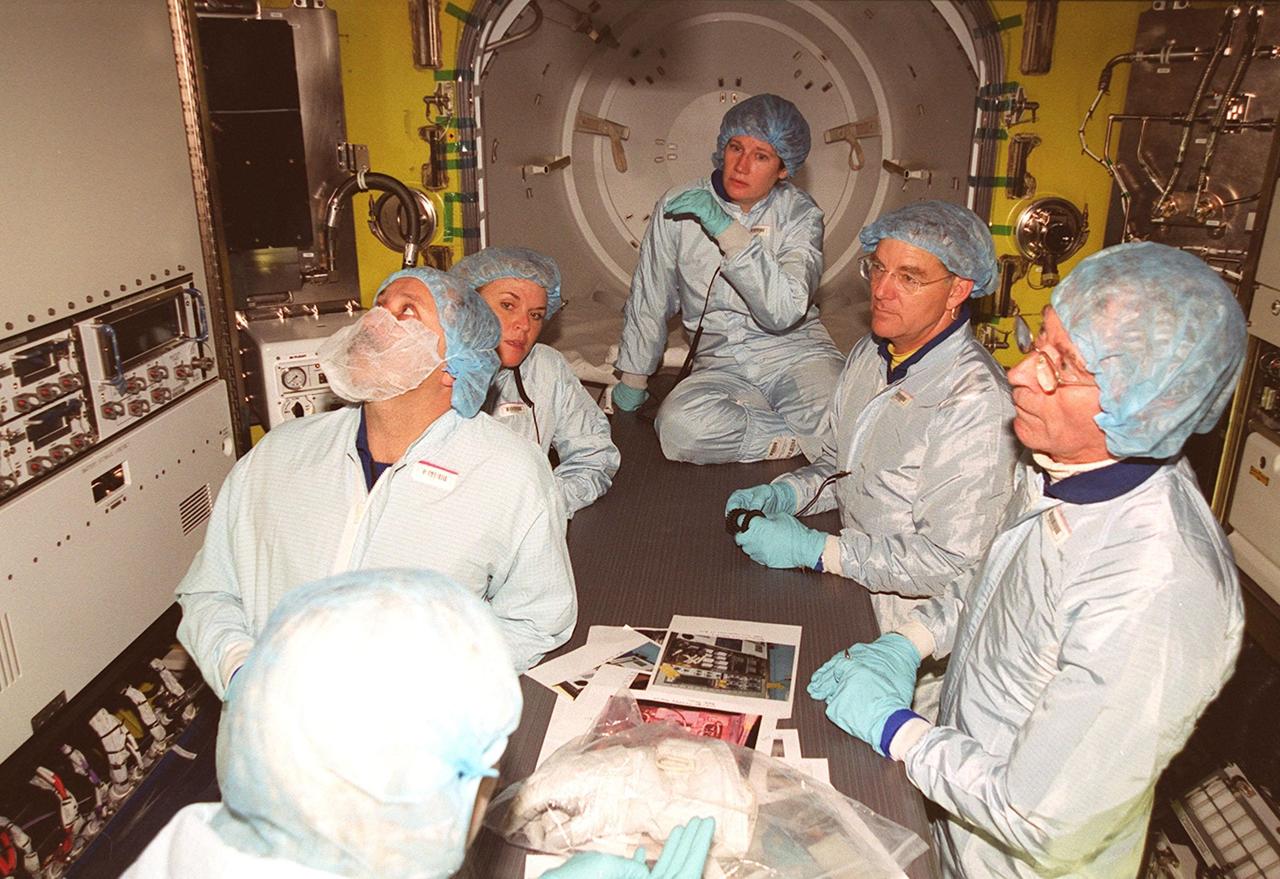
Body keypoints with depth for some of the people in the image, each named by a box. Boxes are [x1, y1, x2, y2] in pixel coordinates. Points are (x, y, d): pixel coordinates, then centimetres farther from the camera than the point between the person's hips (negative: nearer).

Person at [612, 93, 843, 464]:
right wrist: (633, 379, 19)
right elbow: (649, 301, 12)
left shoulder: (800, 213, -1)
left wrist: (726, 230, -24)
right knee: (679, 426, -33)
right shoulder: (678, 207, 0)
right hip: (721, 364, 2)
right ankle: (807, 438, -15)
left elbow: (785, 312, -19)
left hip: (796, 352, -1)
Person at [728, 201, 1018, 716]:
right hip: (849, 580, 8)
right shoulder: (870, 353, 5)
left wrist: (813, 549, -20)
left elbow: (950, 563, -23)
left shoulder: (977, 403, -23)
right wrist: (782, 494, -3)